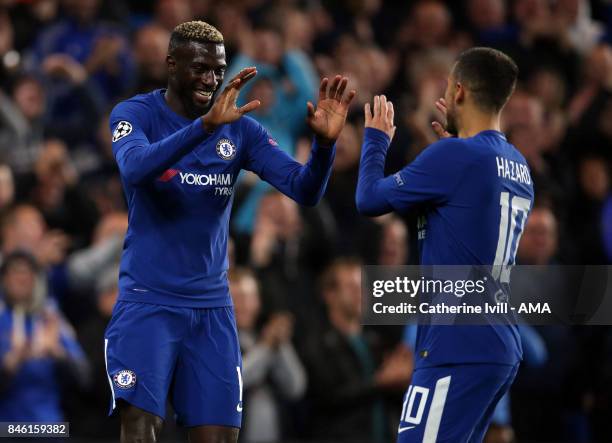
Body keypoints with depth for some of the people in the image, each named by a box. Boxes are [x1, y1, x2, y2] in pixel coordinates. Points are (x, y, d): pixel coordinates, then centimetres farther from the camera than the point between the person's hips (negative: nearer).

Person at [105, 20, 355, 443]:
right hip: (148, 301, -4)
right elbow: (135, 169, -29)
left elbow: (304, 190, -4)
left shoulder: (240, 129, 5)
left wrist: (324, 142, -25)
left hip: (212, 308, 4)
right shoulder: (134, 114, -6)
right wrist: (206, 124, -41)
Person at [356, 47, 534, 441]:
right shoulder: (518, 166, 12)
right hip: (503, 348, 9)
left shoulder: (453, 156, -13)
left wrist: (376, 138, 13)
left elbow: (370, 200, -4)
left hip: (458, 350, -9)